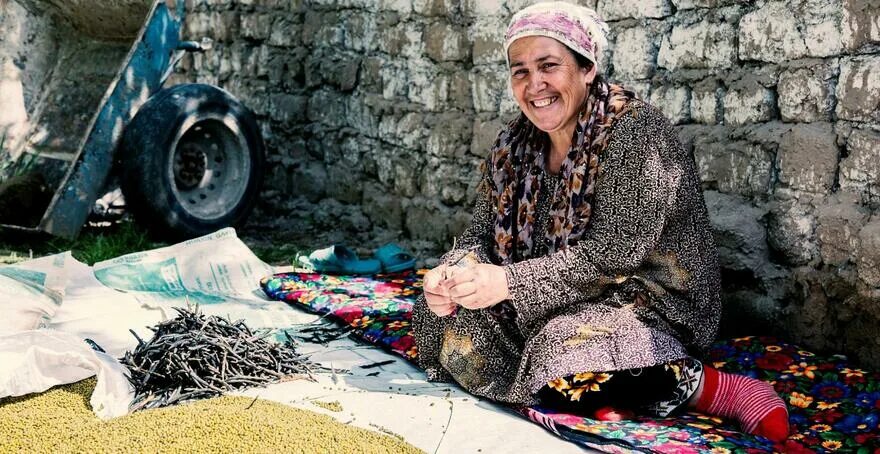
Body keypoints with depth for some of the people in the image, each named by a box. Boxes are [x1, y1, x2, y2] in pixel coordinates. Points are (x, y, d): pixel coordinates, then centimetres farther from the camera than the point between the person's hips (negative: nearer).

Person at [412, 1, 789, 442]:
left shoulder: (635, 132, -18)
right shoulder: (515, 144, 3)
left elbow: (612, 255, -25)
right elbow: (482, 234, 3)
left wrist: (509, 282, -31)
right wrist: (451, 274, -20)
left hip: (653, 303, -7)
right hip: (561, 306, 8)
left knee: (564, 361, -33)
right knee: (459, 332, -7)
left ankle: (713, 388, -17)